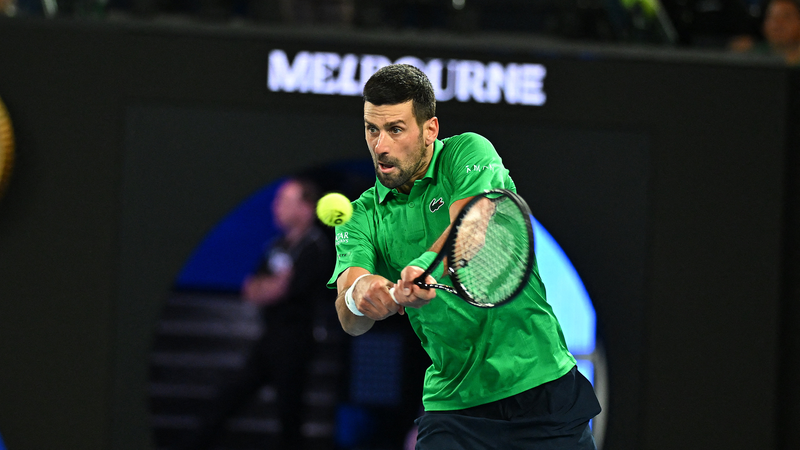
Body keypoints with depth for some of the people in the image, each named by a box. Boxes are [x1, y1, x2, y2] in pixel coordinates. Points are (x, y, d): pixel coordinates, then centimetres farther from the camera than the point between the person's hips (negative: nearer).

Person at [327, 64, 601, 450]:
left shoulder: (470, 153, -4)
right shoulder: (362, 215, 4)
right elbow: (350, 320, -12)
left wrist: (424, 267, -46)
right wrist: (358, 292, -37)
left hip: (539, 384, -2)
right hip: (452, 401, 2)